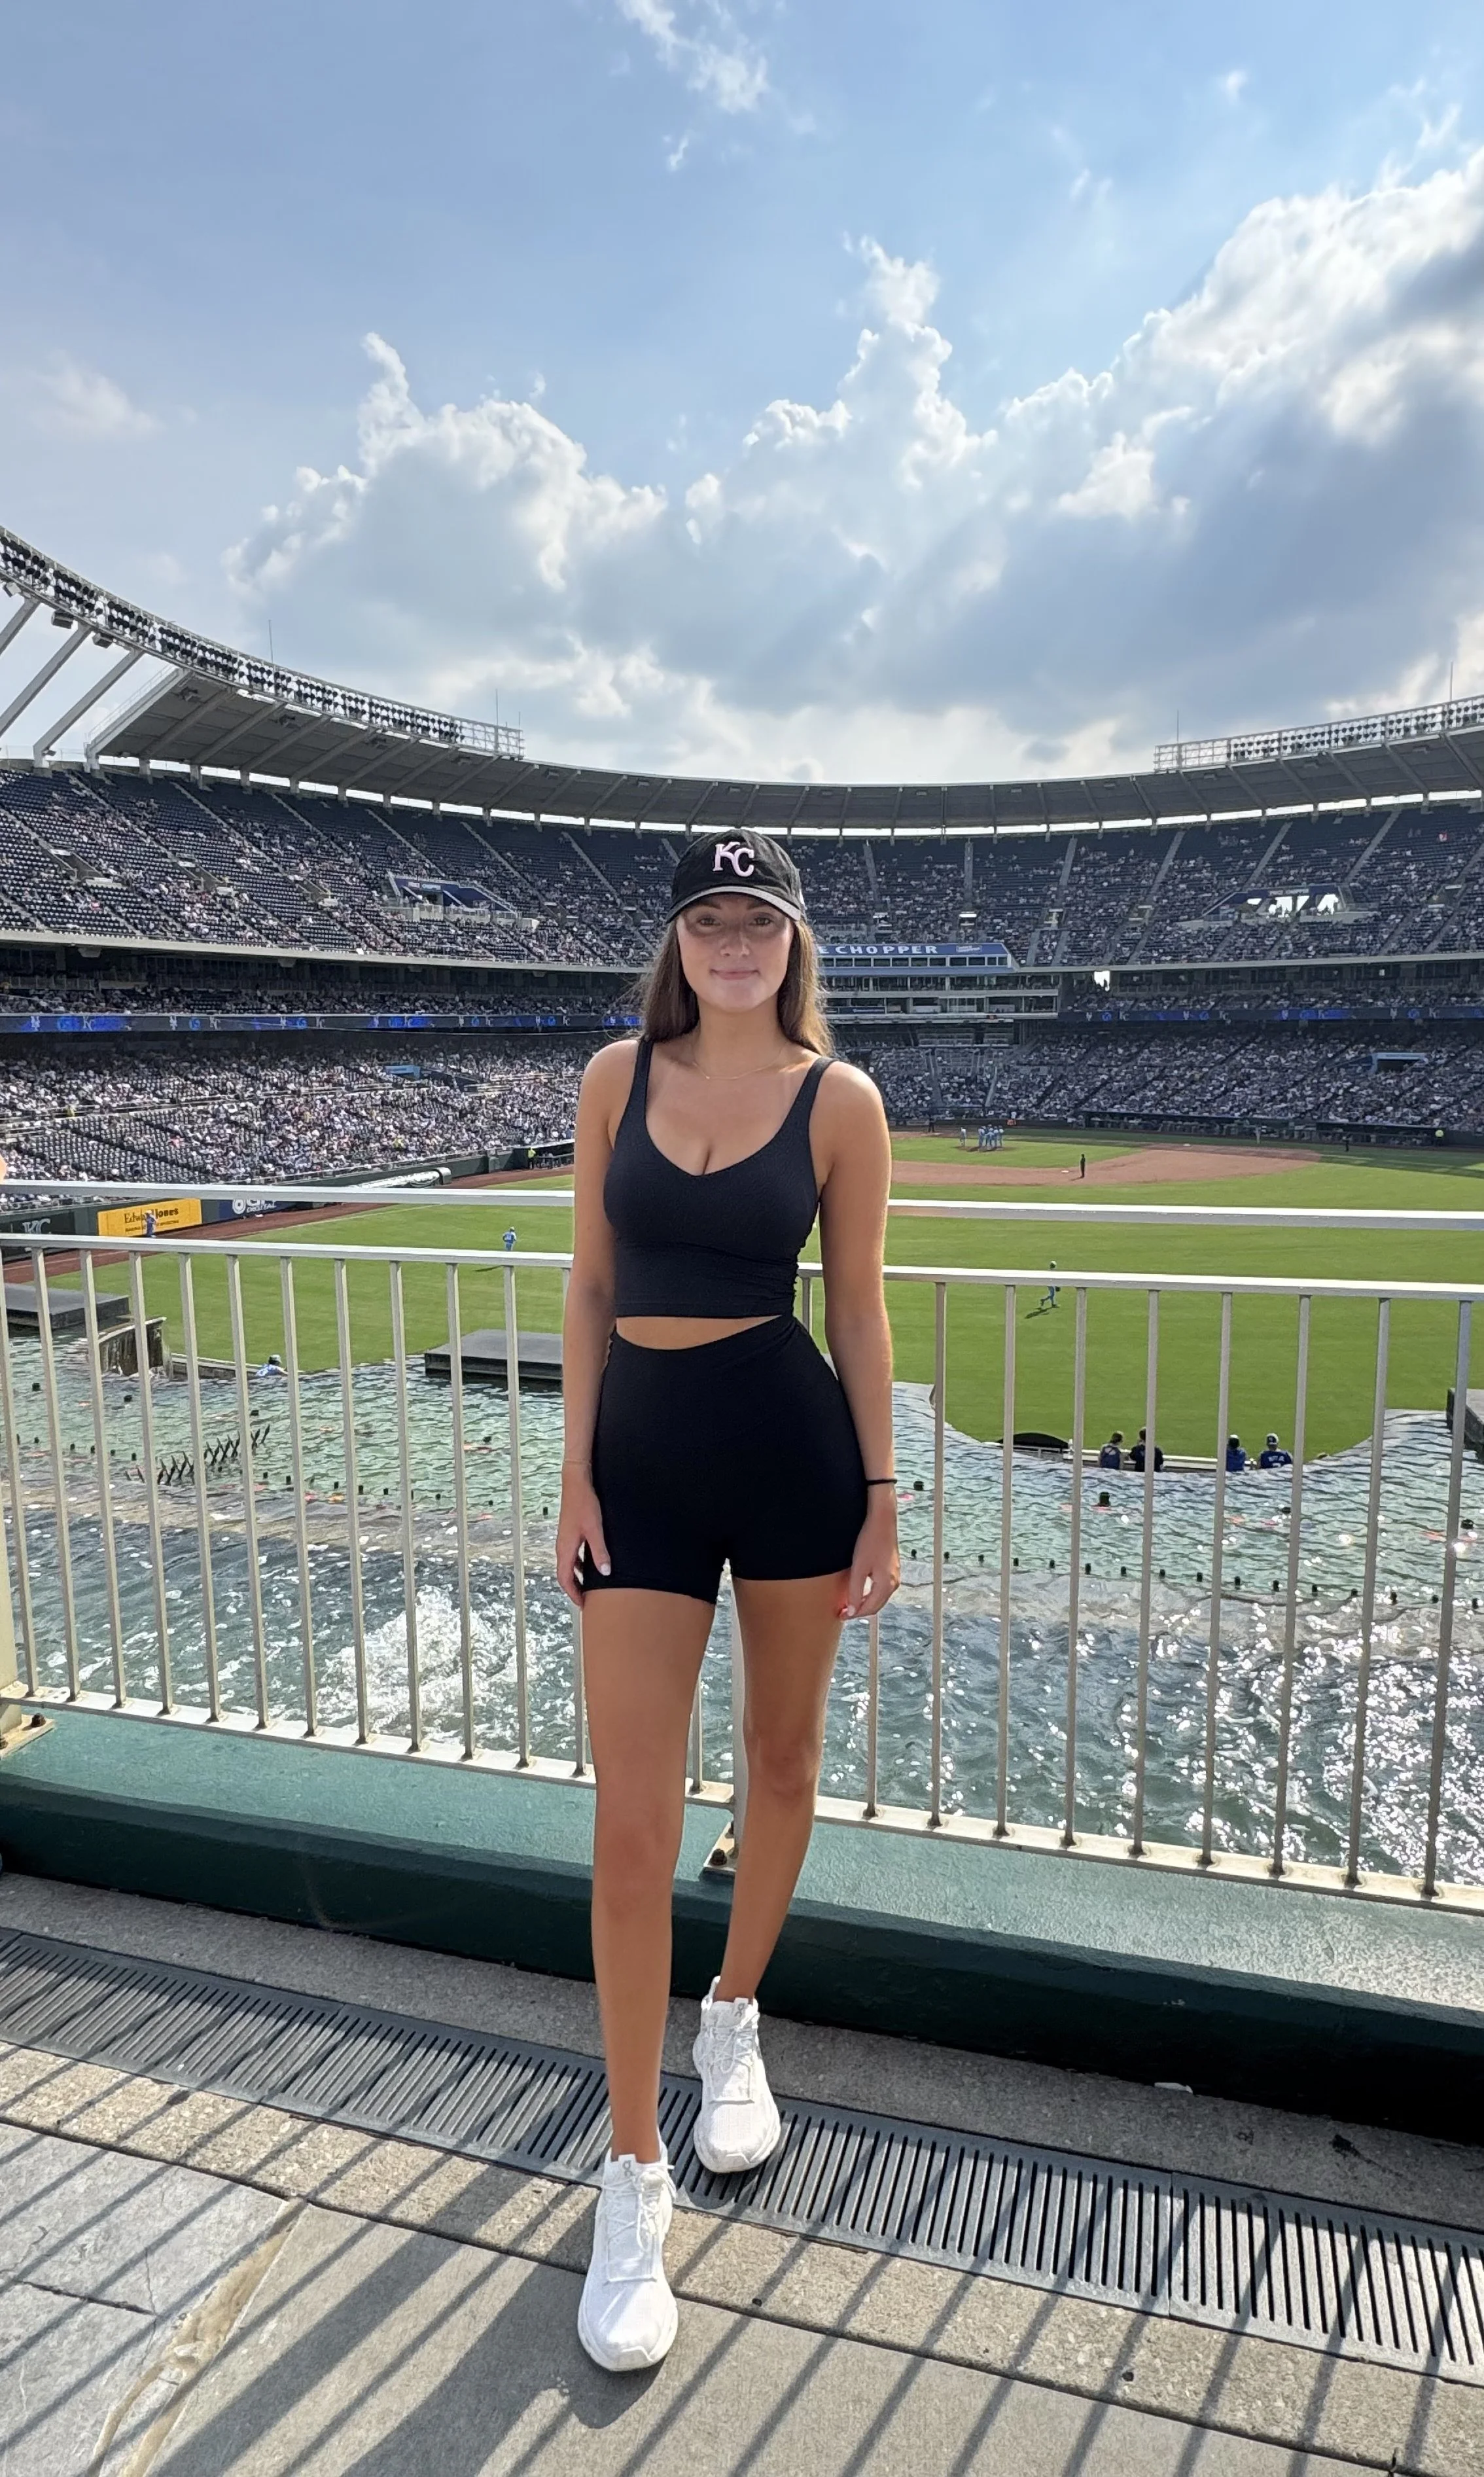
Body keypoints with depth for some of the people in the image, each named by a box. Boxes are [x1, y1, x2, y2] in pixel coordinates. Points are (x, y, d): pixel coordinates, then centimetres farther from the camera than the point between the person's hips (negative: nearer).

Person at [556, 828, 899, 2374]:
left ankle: (732, 2027, 44)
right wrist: (575, 1472, 0)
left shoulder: (839, 1098, -3)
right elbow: (588, 1284, 4)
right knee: (632, 1820, 1)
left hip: (791, 1446, 0)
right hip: (639, 1451, 1)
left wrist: (881, 1492, 1)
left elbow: (860, 1307, 1)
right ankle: (635, 2172, 19)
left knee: (783, 1752, 17)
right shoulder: (619, 1076, 2)